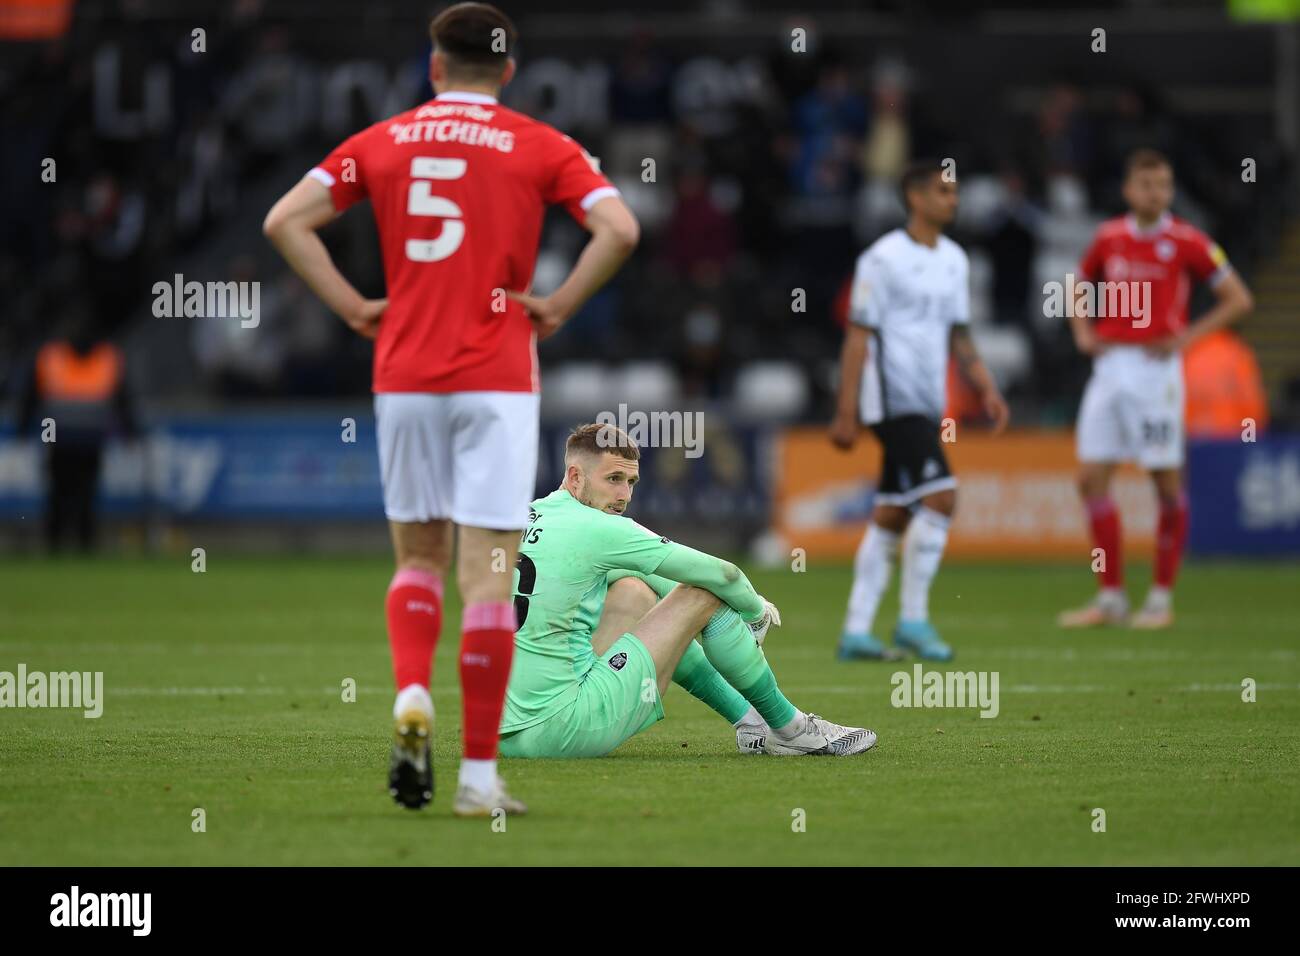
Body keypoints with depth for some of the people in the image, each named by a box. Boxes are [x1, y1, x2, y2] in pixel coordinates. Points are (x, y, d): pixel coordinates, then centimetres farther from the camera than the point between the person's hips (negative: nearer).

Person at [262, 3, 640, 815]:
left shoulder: (382, 143, 8)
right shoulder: (539, 147, 1)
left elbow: (285, 220, 1)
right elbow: (620, 229, -12)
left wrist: (352, 306, 4)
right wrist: (558, 307, -3)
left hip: (404, 378, 2)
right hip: (497, 381, -2)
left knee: (419, 557, 18)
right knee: (487, 576, -1)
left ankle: (412, 696, -9)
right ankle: (480, 773, -2)